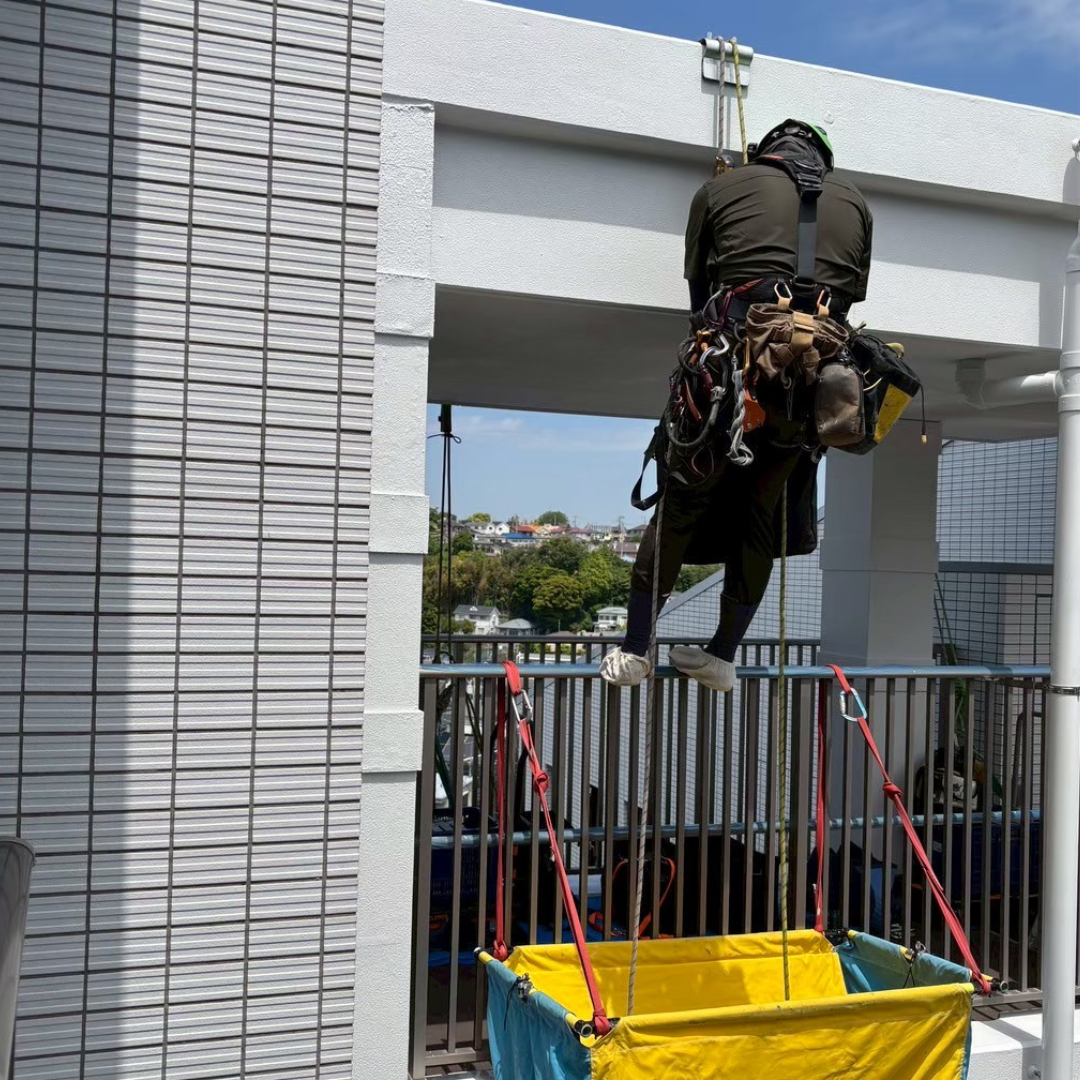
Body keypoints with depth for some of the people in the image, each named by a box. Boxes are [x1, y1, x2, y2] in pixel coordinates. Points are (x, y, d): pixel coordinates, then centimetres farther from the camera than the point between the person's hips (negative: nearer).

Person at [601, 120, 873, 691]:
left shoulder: (721, 188, 15)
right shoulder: (853, 200, 22)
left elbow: (698, 289, 14)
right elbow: (854, 293, 18)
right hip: (816, 378, 3)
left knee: (681, 504, 7)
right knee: (761, 516, 14)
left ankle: (634, 650, 10)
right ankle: (723, 655, 20)